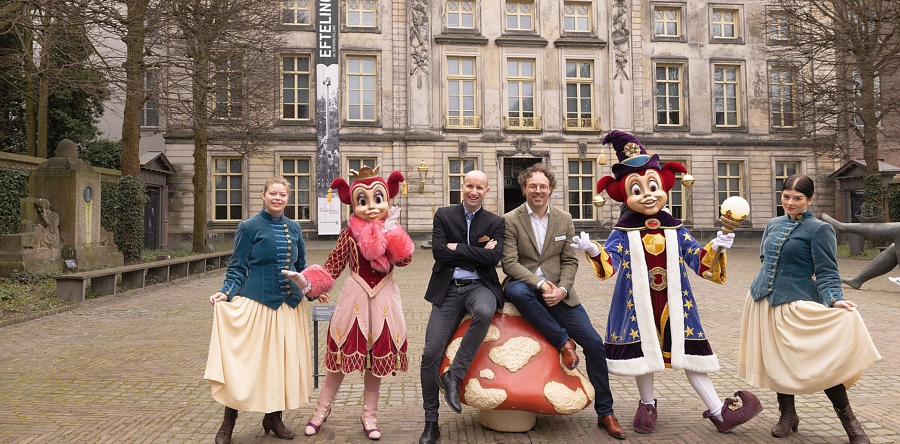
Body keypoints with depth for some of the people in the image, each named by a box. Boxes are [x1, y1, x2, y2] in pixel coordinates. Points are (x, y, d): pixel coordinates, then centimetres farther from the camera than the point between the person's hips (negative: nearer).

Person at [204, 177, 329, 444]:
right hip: (257, 303, -4)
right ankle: (228, 422, 12)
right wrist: (226, 292, -17)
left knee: (284, 360, 8)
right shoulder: (249, 227, -3)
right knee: (245, 359, -3)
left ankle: (274, 418, 24)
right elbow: (238, 268, -3)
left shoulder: (294, 228, 10)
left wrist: (313, 290, 9)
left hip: (290, 305, 5)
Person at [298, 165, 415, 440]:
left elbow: (405, 260, -5)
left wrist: (396, 246, -22)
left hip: (384, 299, 2)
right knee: (343, 351, 7)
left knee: (377, 355, 8)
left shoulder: (393, 232, 2)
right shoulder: (350, 233, -3)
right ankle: (323, 407, 26)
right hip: (355, 296, -1)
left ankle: (369, 415, 23)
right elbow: (334, 263, -3)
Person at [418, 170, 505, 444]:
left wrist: (458, 248, -8)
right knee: (430, 355, -6)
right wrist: (476, 253, -7)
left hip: (478, 286, -1)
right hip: (447, 289, 1)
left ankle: (453, 376, -18)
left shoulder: (495, 222, 7)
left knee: (484, 312, -38)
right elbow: (439, 251, -7)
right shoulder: (444, 215, 7)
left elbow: (493, 258, -9)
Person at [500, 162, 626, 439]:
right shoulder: (510, 220, -3)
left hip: (558, 291, 3)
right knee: (517, 291, -40)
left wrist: (562, 289, -12)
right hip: (524, 285, -2)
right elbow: (509, 262, -10)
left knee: (594, 343, -7)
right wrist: (539, 283, -22)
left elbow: (569, 261, 6)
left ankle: (605, 413, 9)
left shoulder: (564, 220, 7)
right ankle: (562, 340, -20)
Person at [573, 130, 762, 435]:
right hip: (639, 303, -1)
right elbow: (611, 262, -15)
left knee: (688, 352, 5)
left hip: (673, 303, 2)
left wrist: (715, 249, -15)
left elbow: (697, 259, 4)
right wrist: (594, 251, -35)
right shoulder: (623, 233, -4)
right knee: (643, 351, 6)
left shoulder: (675, 231, 4)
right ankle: (647, 405, 29)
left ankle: (719, 412, 13)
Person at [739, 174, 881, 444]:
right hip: (763, 302, 6)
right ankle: (787, 416, 27)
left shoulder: (819, 230, -6)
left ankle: (849, 422, 13)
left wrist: (833, 299, -27)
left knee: (817, 362, -6)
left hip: (796, 304, -5)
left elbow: (826, 271, -12)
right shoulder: (773, 225, 10)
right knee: (776, 361, 11)